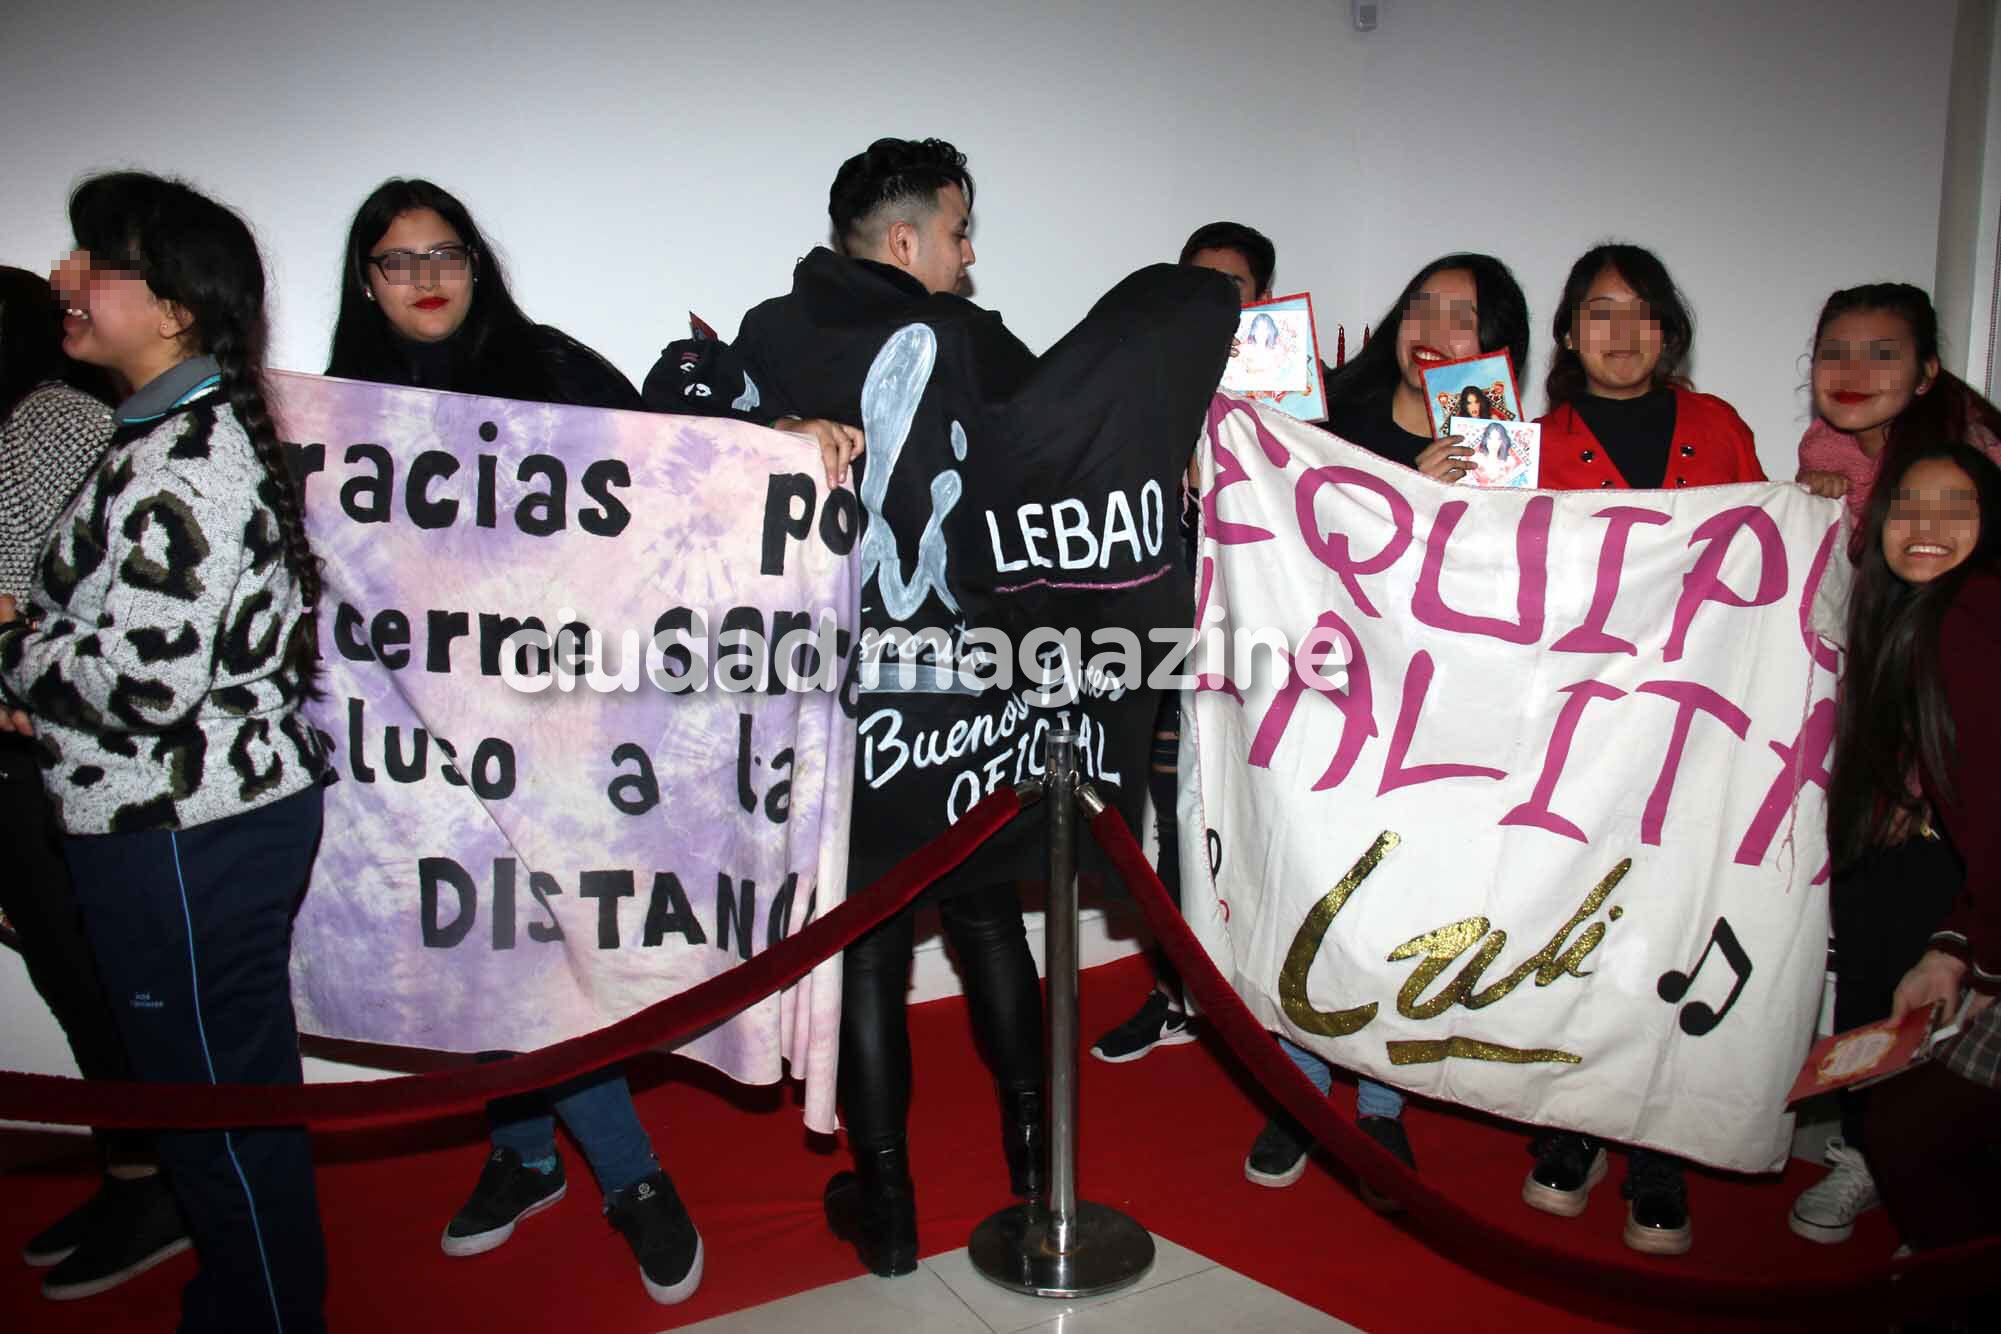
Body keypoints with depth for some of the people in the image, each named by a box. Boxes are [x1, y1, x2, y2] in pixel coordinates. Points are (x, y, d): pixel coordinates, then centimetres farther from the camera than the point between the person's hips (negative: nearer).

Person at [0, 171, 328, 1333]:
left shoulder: (183, 459, -21)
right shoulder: (190, 430, 12)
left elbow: (144, 676, -26)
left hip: (189, 840, -10)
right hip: (222, 809, 10)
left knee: (221, 1102, 6)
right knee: (228, 1089, 22)